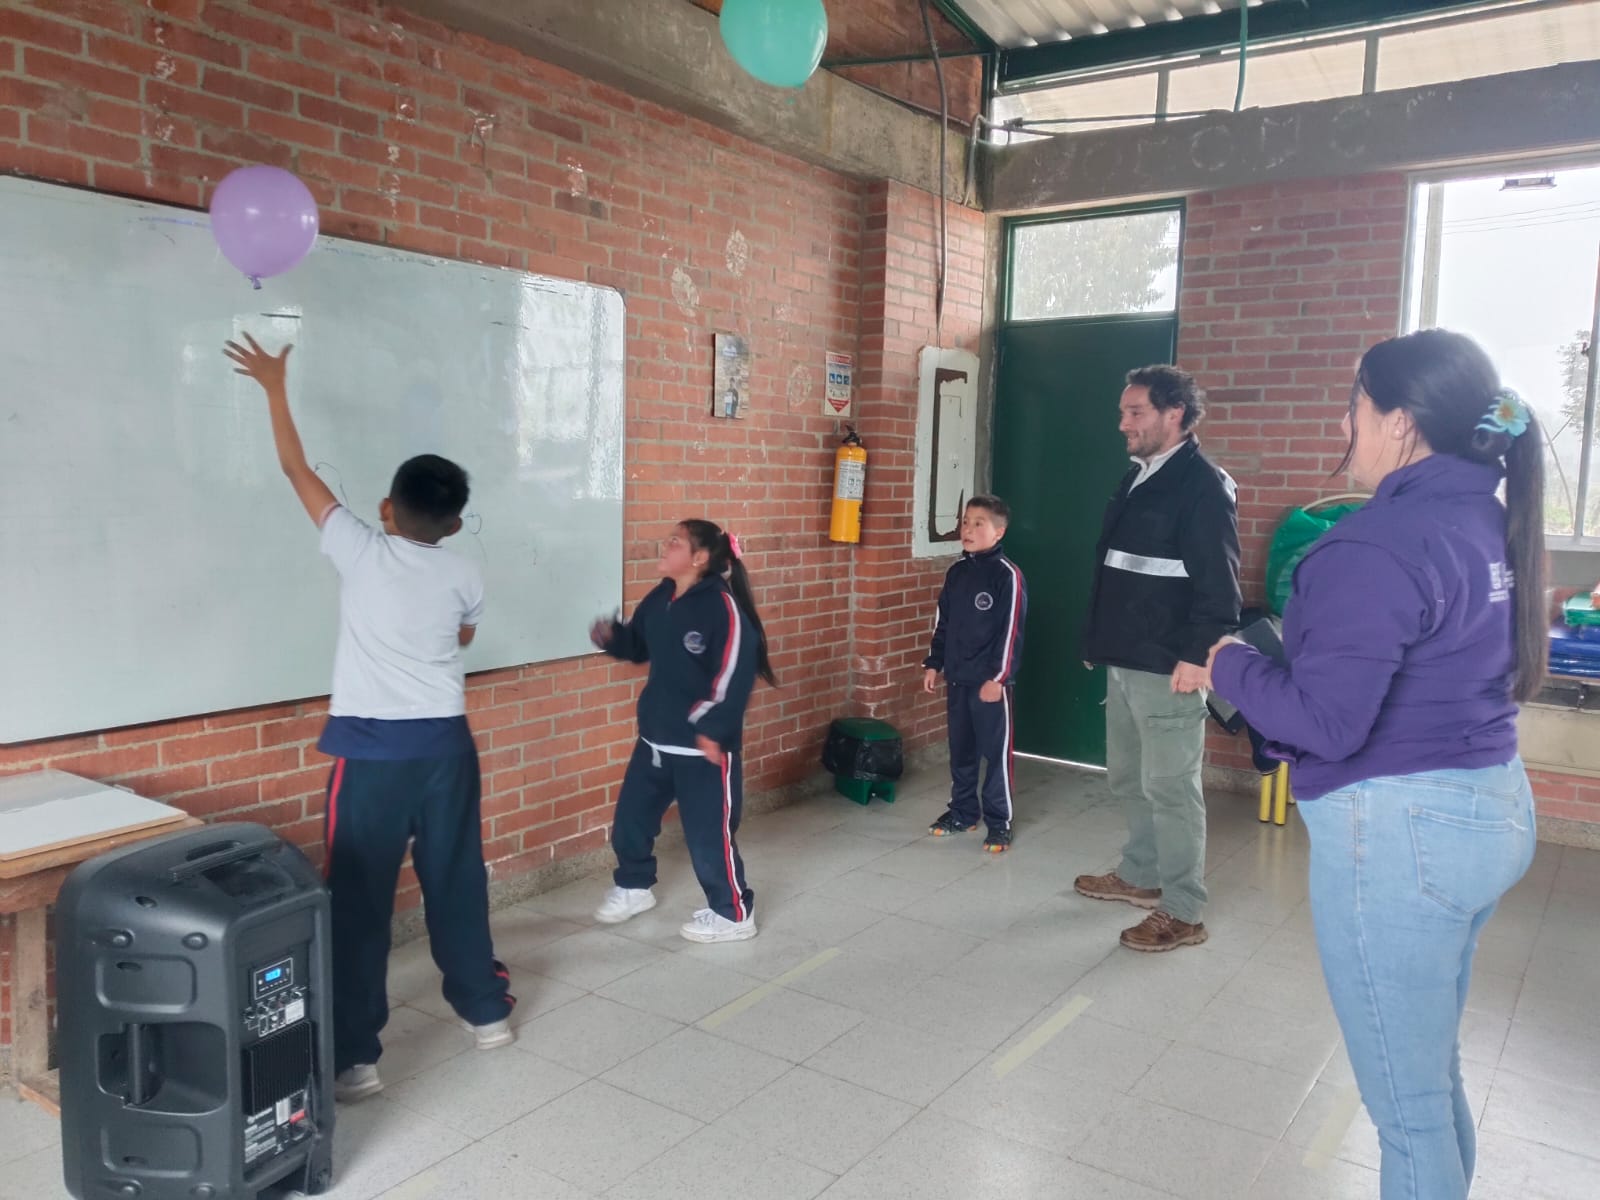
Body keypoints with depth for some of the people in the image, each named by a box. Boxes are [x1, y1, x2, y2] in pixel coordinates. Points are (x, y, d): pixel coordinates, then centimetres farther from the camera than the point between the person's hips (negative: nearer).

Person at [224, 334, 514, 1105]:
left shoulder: (359, 552, -7)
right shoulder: (464, 577, 1)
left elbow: (296, 469, 3)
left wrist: (274, 385, 13)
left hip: (372, 750, -3)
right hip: (446, 744, 4)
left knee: (359, 900, 3)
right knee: (456, 881, 16)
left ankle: (353, 1058, 8)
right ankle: (485, 1009, 30)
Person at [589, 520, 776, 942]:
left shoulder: (723, 605, -20)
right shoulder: (660, 599, 6)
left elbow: (735, 674, -22)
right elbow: (638, 646, 19)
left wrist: (714, 729, -23)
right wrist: (611, 637, -2)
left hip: (703, 743, -8)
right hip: (655, 736, 9)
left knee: (708, 831, 1)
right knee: (630, 816, 20)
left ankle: (733, 913, 19)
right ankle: (633, 887, 43)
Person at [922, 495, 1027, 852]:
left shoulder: (1007, 575, -11)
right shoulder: (956, 571, 9)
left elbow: (1011, 631, -14)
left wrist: (998, 676, -16)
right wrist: (934, 664, 13)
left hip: (990, 681, -7)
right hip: (957, 678, 7)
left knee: (995, 752, 1)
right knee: (960, 750, 15)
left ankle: (999, 822, 11)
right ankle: (962, 812, 28)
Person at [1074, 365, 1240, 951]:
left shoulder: (1203, 484, -12)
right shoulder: (1137, 479, 15)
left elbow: (1218, 583, -18)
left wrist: (1197, 655, -22)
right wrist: (1098, 639, 21)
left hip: (1167, 667, -9)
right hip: (1124, 662, 9)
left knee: (1170, 787, -2)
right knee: (1128, 780, 19)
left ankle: (1183, 912, 9)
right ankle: (1140, 875, 35)